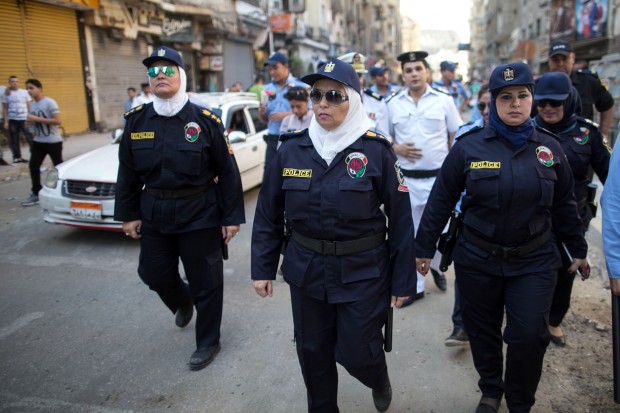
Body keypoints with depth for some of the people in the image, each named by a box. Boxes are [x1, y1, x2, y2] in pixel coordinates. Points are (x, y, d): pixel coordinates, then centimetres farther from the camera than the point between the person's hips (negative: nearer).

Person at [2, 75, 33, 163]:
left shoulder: (24, 92, 4)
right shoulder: (6, 94, 4)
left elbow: (29, 106, 6)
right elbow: (5, 108, 6)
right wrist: (6, 121, 1)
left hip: (24, 119, -1)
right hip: (12, 120, 1)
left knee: (30, 138, -5)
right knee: (14, 140, 6)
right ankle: (17, 157, 16)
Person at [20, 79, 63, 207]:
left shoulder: (50, 102, -13)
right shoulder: (32, 105, 10)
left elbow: (58, 121, -22)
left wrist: (37, 119, -22)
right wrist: (30, 121, -3)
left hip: (53, 141, -7)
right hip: (38, 141, 7)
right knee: (33, 166, 4)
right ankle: (36, 194, 11)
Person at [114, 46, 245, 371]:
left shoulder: (205, 120, -10)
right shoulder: (136, 120, 0)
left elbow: (228, 172, -7)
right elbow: (128, 172, 8)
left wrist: (231, 217, -8)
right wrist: (128, 214, 7)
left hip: (200, 215, -4)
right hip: (154, 215, 4)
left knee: (205, 282, 6)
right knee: (154, 274, 17)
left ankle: (208, 341, 29)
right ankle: (182, 303, 52)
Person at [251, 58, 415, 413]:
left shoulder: (377, 150, -10)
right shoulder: (291, 148, -3)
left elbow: (401, 218, -7)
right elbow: (268, 213, 4)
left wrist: (403, 280, -4)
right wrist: (263, 267, 4)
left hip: (362, 272, -3)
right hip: (306, 271, 3)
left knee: (357, 353, 5)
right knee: (313, 353, 15)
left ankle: (379, 379, 43)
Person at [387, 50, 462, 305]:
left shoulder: (444, 100, 1)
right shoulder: (394, 104, 5)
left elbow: (456, 137, 5)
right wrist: (397, 149, -10)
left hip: (438, 176, -1)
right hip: (406, 178, 1)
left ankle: (437, 267, 38)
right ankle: (415, 286, 22)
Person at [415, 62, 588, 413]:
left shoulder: (549, 147, 0)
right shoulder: (469, 147, -7)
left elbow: (564, 204, 9)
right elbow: (441, 200, -4)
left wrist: (578, 250, 14)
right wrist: (425, 247, -3)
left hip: (535, 261, 1)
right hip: (478, 259, -1)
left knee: (530, 335, 0)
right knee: (483, 330, 13)